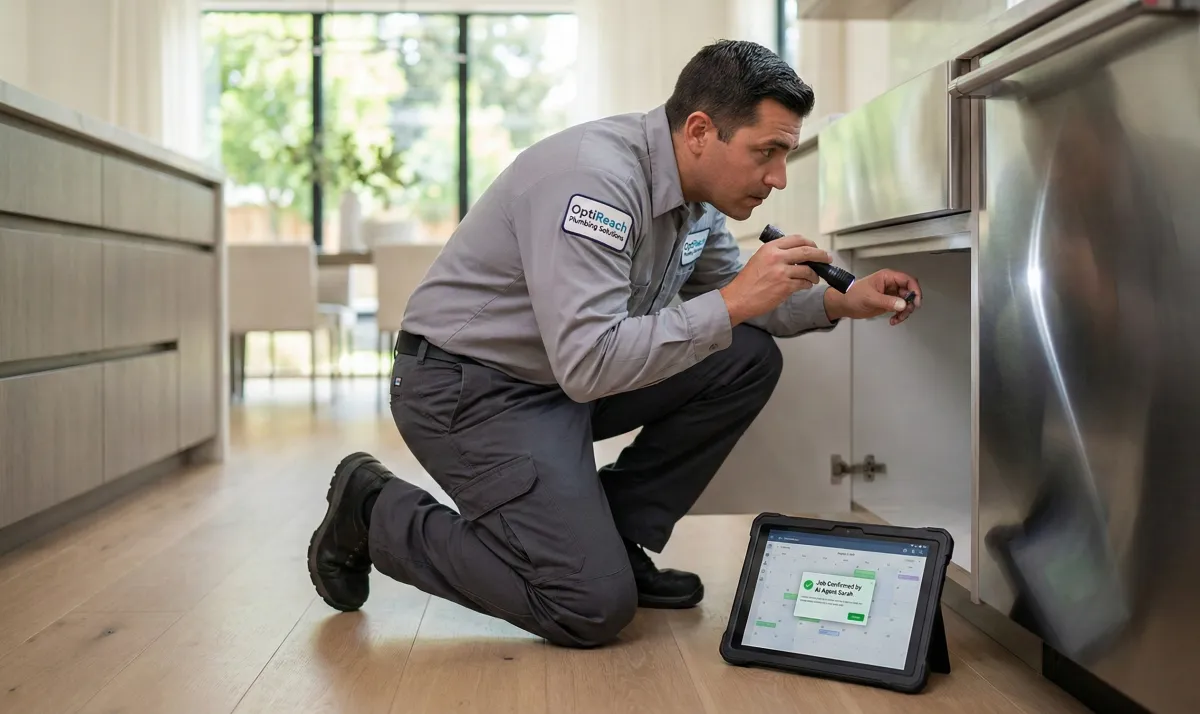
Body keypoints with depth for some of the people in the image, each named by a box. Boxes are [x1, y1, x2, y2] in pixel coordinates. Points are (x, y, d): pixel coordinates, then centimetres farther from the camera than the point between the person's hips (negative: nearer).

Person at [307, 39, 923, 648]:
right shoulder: (594, 178, -28)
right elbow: (588, 364, -34)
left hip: (568, 372, 9)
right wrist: (731, 304, -30)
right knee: (595, 608, -15)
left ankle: (614, 537, 6)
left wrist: (837, 303, 0)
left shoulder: (698, 187, 1)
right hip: (468, 387, -9)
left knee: (749, 360, -2)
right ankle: (376, 512, 2)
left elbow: (726, 292, 17)